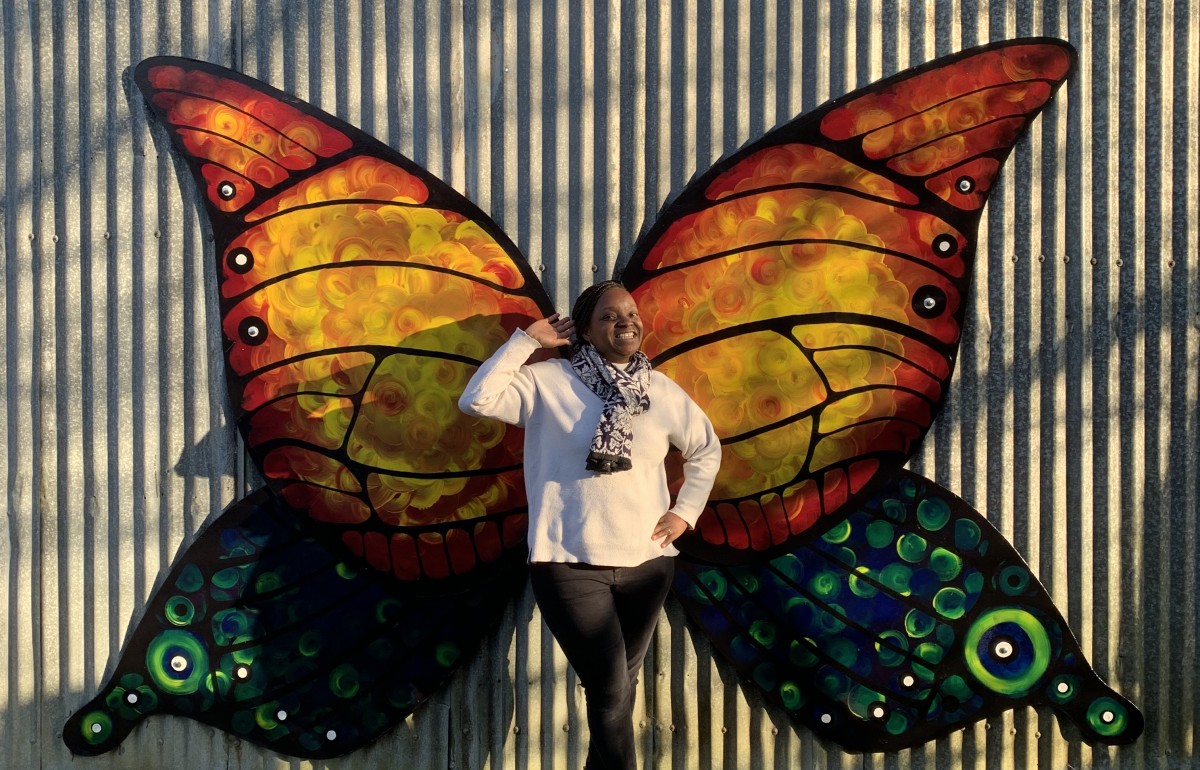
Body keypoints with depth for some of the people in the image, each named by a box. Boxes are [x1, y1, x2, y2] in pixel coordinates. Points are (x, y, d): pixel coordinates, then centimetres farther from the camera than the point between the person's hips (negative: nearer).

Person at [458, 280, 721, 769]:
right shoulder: (549, 382, -5)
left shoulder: (663, 392, 5)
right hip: (570, 564, -4)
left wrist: (685, 511, 9)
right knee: (611, 690, -8)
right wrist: (527, 340, -14)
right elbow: (476, 399, -18)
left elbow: (707, 450, 20)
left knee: (621, 686, 18)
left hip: (647, 563, 5)